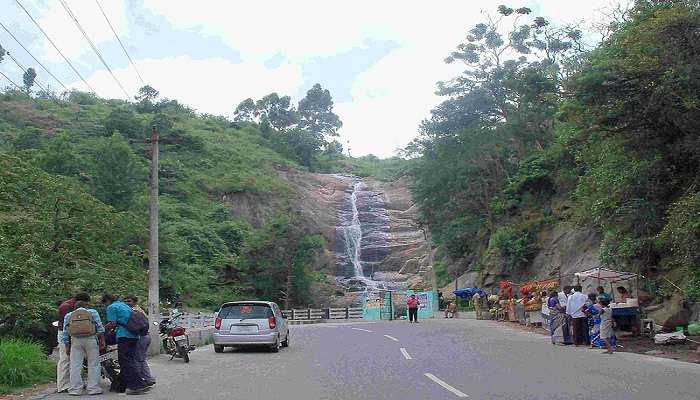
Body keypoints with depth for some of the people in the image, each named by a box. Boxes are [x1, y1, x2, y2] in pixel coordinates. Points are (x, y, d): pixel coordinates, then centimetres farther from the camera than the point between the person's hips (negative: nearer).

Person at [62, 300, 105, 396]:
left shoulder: (68, 315, 20)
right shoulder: (92, 312, 16)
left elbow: (65, 332, 14)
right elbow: (100, 327, 6)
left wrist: (67, 346, 16)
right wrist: (102, 340, 6)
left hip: (76, 341, 1)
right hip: (91, 339, -1)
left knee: (75, 365, 5)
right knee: (93, 364, 3)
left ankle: (75, 389, 4)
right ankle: (93, 388, 2)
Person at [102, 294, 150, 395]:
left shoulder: (111, 307, 0)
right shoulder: (125, 305, 25)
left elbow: (112, 324, -8)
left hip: (124, 336, -9)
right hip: (134, 336, 9)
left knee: (126, 362, -7)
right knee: (130, 361, 12)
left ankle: (138, 385, -15)